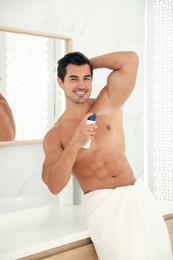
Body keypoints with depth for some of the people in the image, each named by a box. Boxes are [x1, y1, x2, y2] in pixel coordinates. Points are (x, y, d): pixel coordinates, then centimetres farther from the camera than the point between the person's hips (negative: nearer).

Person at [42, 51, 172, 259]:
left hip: (137, 193, 2)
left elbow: (130, 59, -4)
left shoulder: (108, 104, 7)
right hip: (101, 203, -2)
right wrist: (75, 144, -20)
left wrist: (89, 62, 7)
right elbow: (54, 186, -9)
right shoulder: (54, 136, 3)